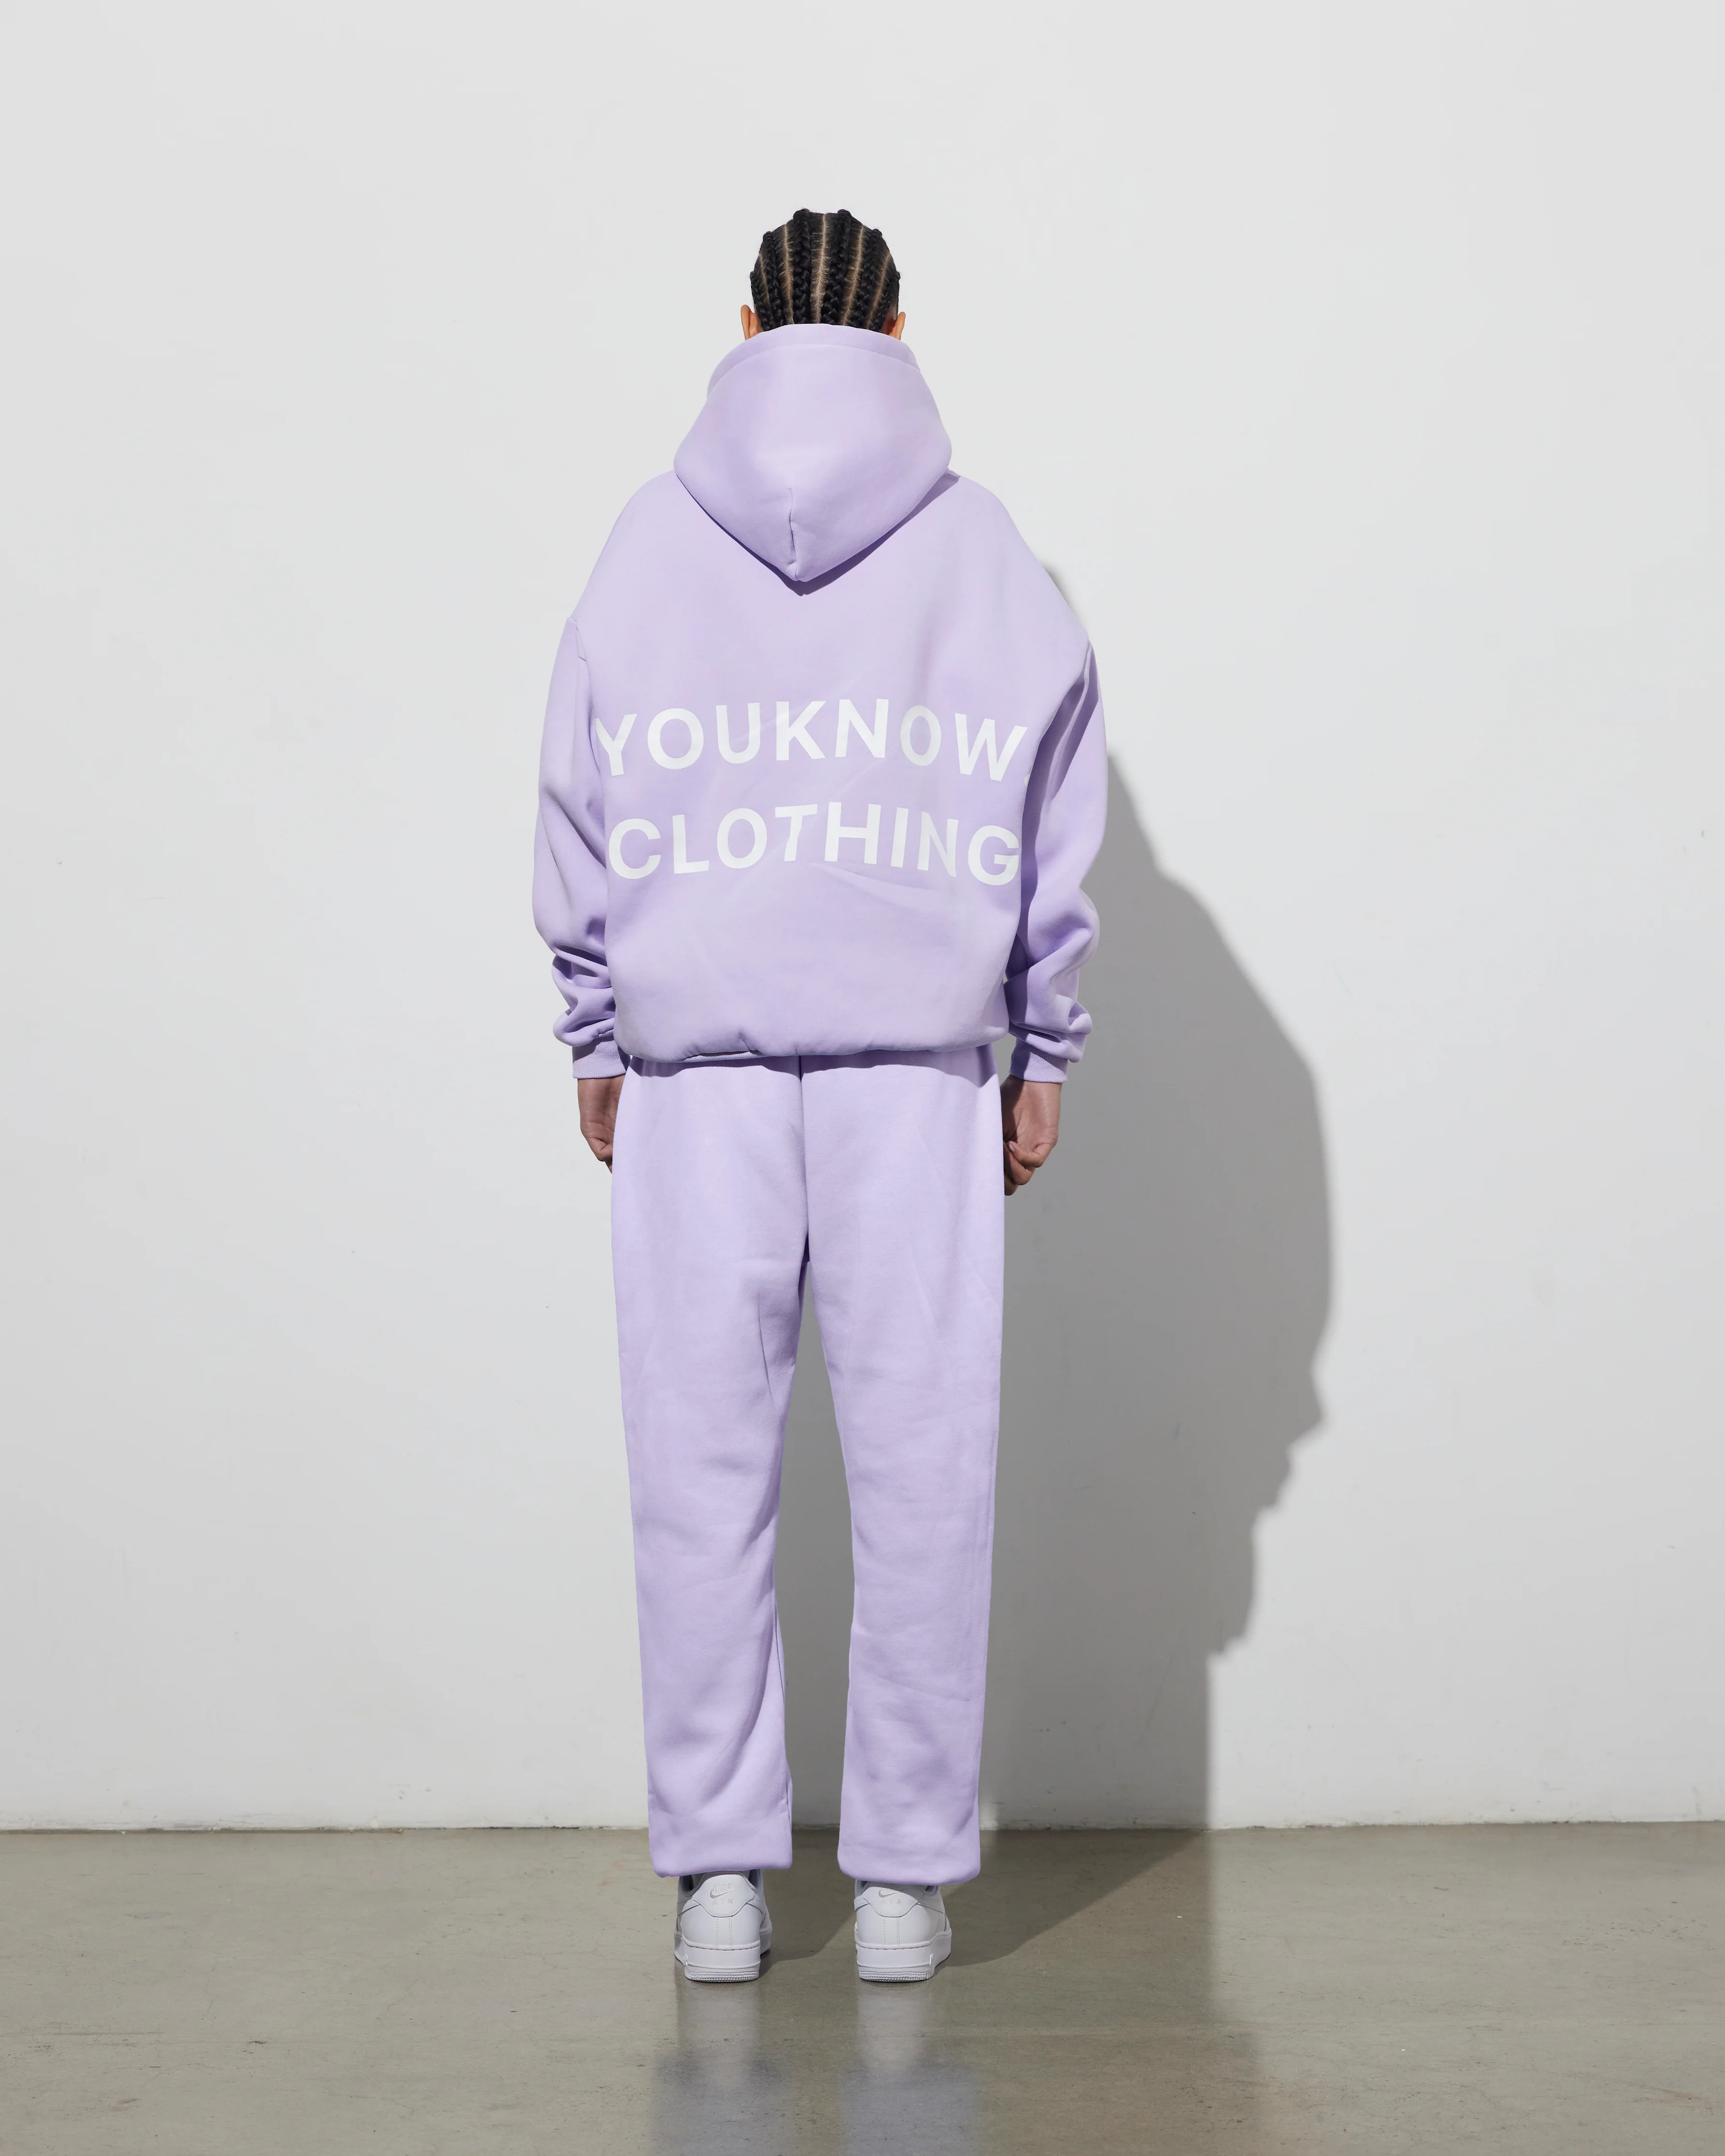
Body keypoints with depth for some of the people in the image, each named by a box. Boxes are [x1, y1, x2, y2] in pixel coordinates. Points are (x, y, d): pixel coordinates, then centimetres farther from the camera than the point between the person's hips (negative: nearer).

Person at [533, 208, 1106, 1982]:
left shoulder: (651, 541, 6)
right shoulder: (984, 550, 5)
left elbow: (579, 820, 7)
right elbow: (1058, 829, 6)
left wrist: (596, 1045, 15)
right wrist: (1043, 1055, 12)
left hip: (692, 1069, 1)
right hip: (922, 1062, 0)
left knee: (703, 1471, 5)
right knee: (921, 1471, 4)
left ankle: (717, 1870, 10)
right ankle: (906, 1877, 10)